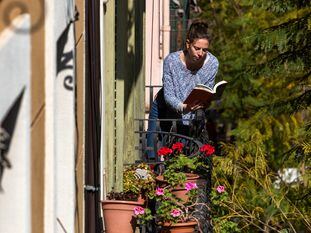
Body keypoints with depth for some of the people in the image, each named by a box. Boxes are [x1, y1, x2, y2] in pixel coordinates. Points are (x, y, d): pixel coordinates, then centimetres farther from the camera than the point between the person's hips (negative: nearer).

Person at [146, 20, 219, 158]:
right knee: (154, 159, -4)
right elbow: (168, 95, -27)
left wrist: (202, 104, -33)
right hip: (163, 112, -1)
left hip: (191, 117, 1)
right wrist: (183, 107, -48)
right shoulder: (172, 60, -26)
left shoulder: (212, 64, -19)